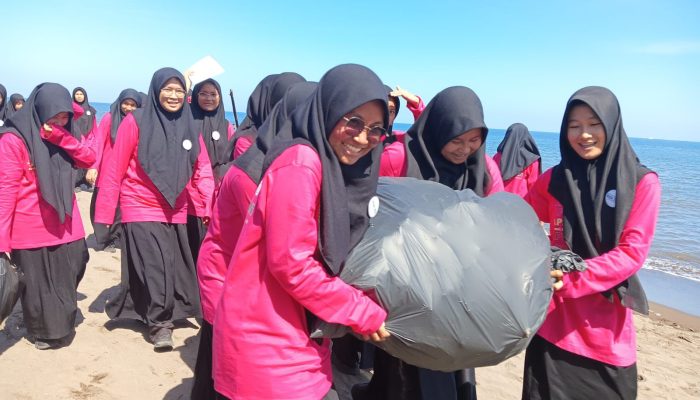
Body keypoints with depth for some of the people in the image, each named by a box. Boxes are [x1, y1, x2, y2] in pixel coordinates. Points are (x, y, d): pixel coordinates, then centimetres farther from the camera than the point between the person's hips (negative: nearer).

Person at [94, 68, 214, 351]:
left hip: (175, 211, 4)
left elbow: (202, 169, 1)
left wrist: (213, 202, -14)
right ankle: (159, 322, 8)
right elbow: (114, 169, -6)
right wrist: (105, 213, -7)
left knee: (175, 266, 8)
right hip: (141, 209, -4)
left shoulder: (190, 127, 3)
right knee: (155, 266, -9)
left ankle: (163, 316, 30)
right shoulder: (135, 121, -8)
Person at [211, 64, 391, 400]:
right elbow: (291, 263, -23)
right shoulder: (300, 164, -21)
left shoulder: (338, 169, 6)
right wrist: (363, 312, -15)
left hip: (298, 336, 8)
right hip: (267, 340, -8)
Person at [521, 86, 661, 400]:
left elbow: (632, 253, -11)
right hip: (553, 322, 2)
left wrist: (571, 280, -21)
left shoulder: (642, 182, -6)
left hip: (606, 328, -1)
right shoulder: (554, 179, 2)